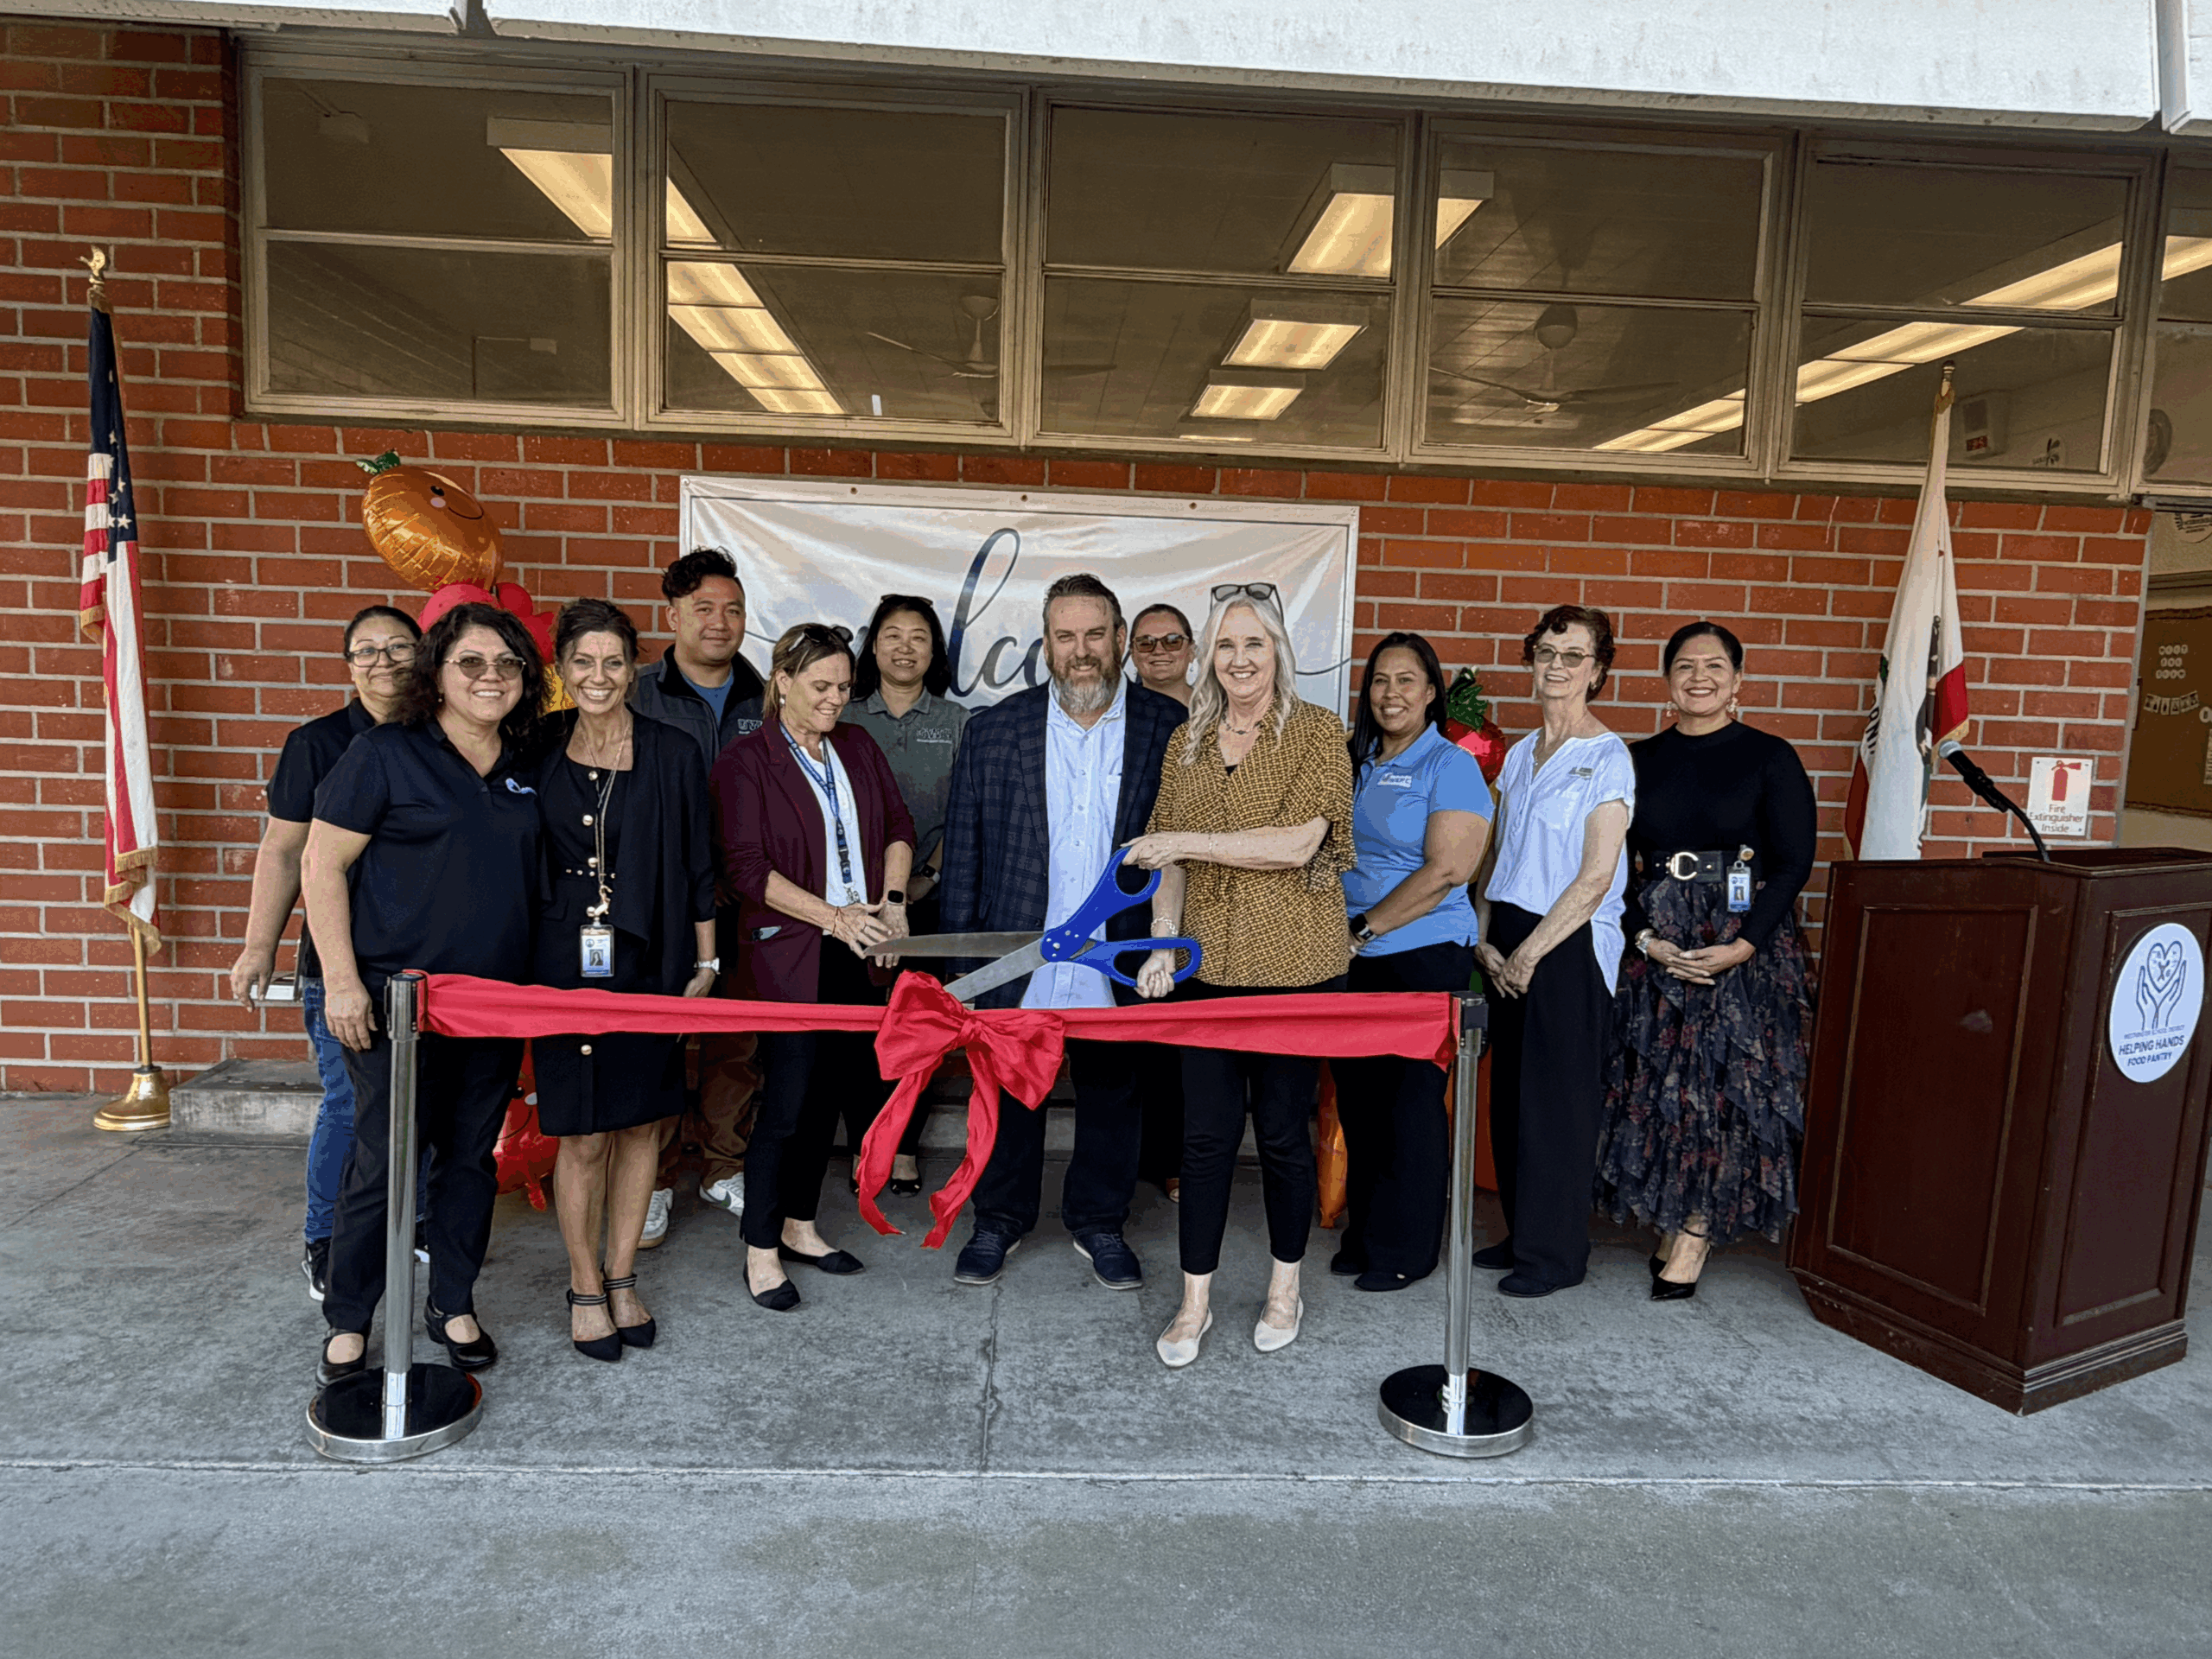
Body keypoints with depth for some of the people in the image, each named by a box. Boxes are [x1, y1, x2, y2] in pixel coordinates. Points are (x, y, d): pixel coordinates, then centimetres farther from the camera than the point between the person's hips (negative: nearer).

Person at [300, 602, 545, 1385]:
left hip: (496, 1002, 5)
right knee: (383, 1160, 1)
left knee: (473, 1155, 12)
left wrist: (537, 985, 13)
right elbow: (322, 865, -7)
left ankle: (452, 1303, 29)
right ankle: (348, 1321, 21)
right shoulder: (384, 754, -5)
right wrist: (342, 981, -13)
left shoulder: (526, 767, 9)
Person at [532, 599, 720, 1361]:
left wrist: (705, 962, 1)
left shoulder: (670, 754, 0)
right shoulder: (538, 751, 3)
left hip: (648, 962, 0)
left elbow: (698, 867, 3)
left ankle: (622, 1277, 26)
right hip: (564, 961, 0)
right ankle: (586, 1289, 21)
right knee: (582, 1134, 3)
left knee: (640, 1124, 9)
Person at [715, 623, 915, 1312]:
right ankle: (761, 1250, 15)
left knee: (827, 1091, 13)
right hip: (789, 953, -6)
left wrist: (891, 899, -3)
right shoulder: (746, 761, -7)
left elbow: (897, 826, 13)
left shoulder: (857, 747, 11)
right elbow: (747, 868, -13)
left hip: (855, 950, 6)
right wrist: (834, 916, -17)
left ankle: (799, 1226, 30)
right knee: (787, 1100, -2)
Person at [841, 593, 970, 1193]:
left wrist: (928, 874, -6)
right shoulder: (845, 720, 8)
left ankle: (905, 1149, 15)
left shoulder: (955, 722, 8)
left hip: (929, 893, 0)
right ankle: (863, 1147, 12)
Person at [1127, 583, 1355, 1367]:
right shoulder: (1186, 744, 11)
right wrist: (1162, 940, -2)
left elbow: (1299, 841, -15)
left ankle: (1285, 1287, 29)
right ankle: (1195, 1299, 22)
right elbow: (1169, 861, 12)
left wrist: (1187, 840, -15)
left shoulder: (1317, 732, -4)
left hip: (1295, 969, -3)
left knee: (1283, 1130, 8)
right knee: (1205, 1132, 7)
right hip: (1207, 968, 3)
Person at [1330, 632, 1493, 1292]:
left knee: (1409, 1105, 2)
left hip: (1423, 958, -6)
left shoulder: (1451, 766, -7)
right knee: (1357, 1098, 11)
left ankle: (1407, 1250, 16)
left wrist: (1363, 929, -14)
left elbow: (1445, 872, -16)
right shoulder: (1355, 762, 12)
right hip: (1353, 961, 6)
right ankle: (1364, 1235, 26)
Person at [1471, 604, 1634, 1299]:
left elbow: (1596, 878, -13)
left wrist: (1529, 953, -12)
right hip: (1511, 946, 7)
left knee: (1557, 1098, 0)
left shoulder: (1607, 758, -8)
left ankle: (1556, 1253, 13)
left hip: (1571, 948, -6)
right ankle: (1521, 1234, 25)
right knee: (1509, 1093, 10)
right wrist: (1485, 939, 3)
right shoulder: (1519, 755, 14)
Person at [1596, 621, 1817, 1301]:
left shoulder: (1770, 758, 1)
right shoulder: (1641, 760, 9)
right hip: (1656, 949, 3)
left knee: (1726, 1084, -3)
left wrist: (1742, 947, -15)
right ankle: (1671, 1228, 17)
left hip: (1747, 948, -3)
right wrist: (1649, 940, -8)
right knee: (1657, 1084, 3)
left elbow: (1795, 862, -4)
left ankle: (1695, 1237, 7)